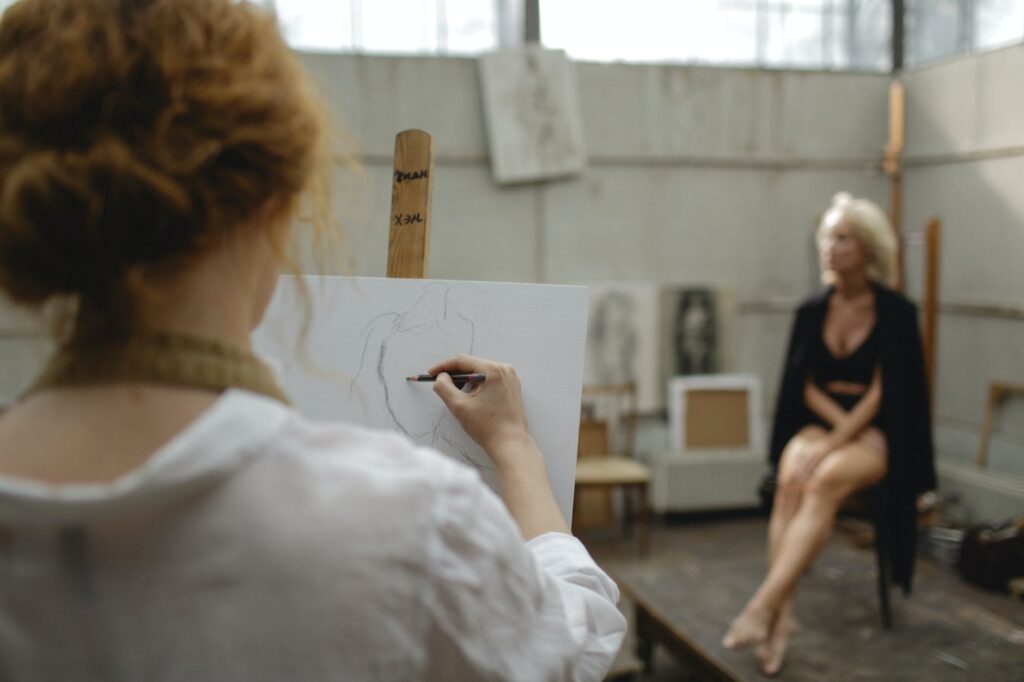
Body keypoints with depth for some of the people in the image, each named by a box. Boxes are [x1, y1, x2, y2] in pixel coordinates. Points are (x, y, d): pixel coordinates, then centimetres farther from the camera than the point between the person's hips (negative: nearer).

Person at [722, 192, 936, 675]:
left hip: (876, 434, -3)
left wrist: (834, 444, -20)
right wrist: (839, 423, -11)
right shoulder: (811, 312, 7)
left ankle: (763, 606, -41)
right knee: (791, 479, -31)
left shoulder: (896, 312, -4)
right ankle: (783, 615, -35)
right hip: (819, 423, 3)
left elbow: (882, 394, -10)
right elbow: (806, 386, 7)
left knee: (825, 480, -34)